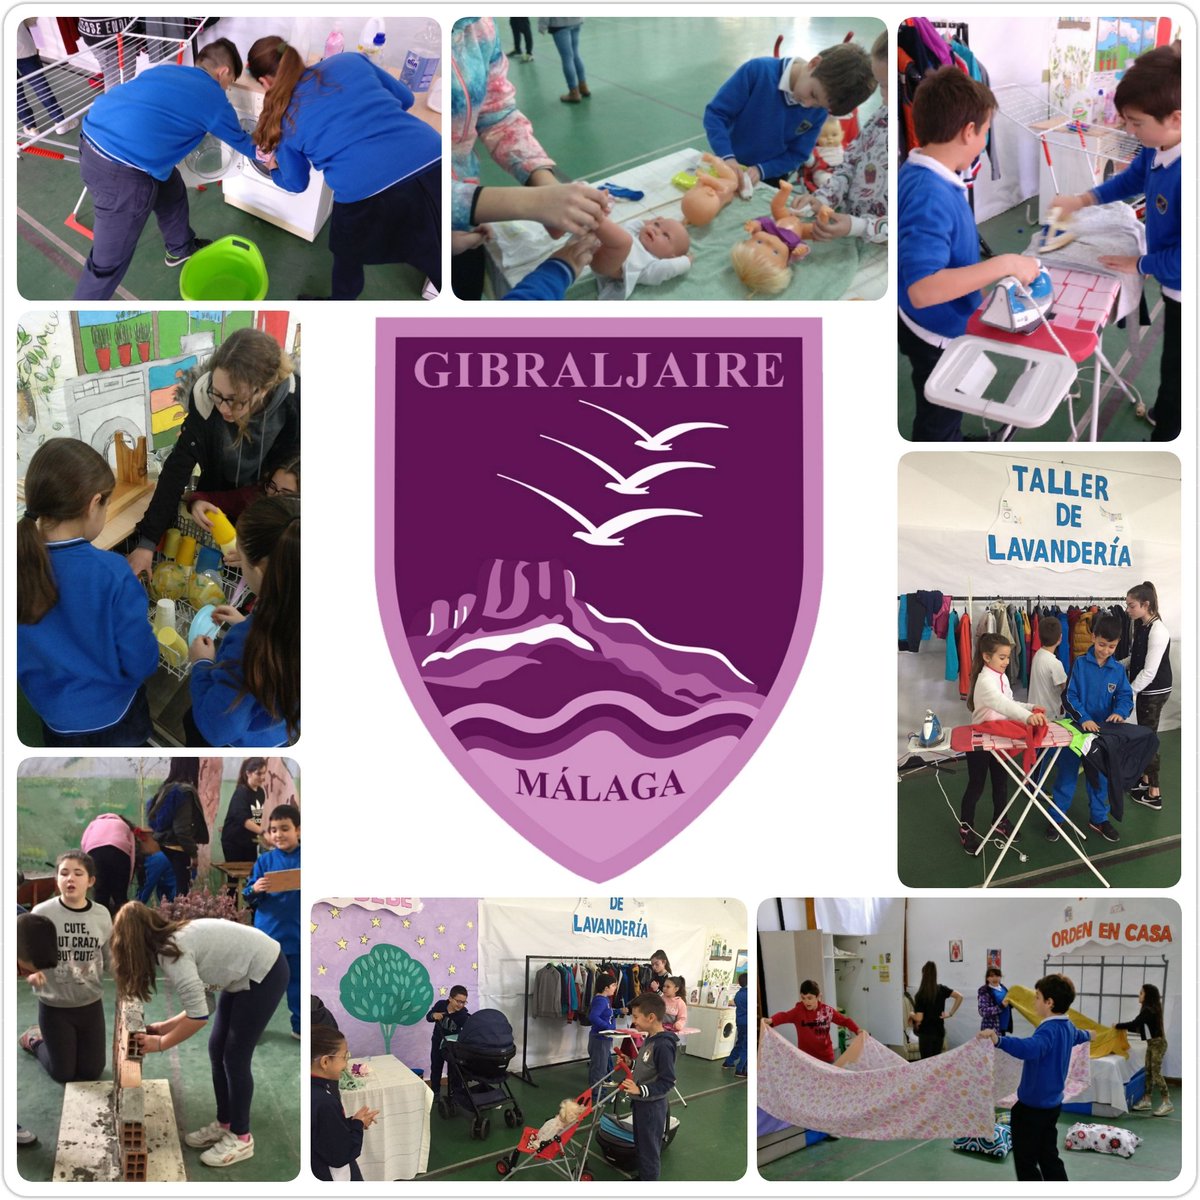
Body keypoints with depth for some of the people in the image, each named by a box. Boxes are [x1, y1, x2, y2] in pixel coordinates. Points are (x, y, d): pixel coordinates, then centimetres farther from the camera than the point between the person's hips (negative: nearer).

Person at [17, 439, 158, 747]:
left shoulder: (19, 563, -18)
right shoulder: (110, 573, -29)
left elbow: (19, 657, -4)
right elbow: (140, 663, -21)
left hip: (56, 723, 3)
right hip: (115, 719, -3)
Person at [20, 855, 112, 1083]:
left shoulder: (101, 915, -7)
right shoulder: (42, 913, -16)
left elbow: (109, 961, 1)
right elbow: (26, 953, -10)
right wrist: (31, 972, -30)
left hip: (91, 1003, 3)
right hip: (54, 1006, -3)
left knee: (93, 1071, 12)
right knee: (63, 1074, 8)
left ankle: (53, 1040, 41)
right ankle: (34, 1039, 38)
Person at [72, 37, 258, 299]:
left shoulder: (169, 69, 19)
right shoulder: (215, 102, 3)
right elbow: (244, 144, 20)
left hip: (93, 140, 9)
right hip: (120, 172, -9)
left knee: (170, 191, 34)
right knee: (110, 260, 7)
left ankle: (181, 248, 59)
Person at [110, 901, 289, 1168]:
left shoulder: (171, 953, -22)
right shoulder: (174, 940, 6)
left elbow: (199, 1016, -22)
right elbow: (199, 1003, 10)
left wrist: (160, 1043, -9)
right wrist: (166, 1026, 5)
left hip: (264, 974, -9)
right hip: (244, 974, 9)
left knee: (235, 1057, -2)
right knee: (218, 1051, 14)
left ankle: (241, 1138, 12)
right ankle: (224, 1124, 28)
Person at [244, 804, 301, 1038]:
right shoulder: (265, 860, -1)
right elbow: (249, 897, 0)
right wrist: (254, 889, -22)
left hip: (297, 934, 0)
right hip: (267, 932, 0)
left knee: (298, 981, 10)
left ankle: (300, 1026, 22)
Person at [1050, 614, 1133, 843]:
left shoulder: (1118, 670, -1)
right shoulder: (1080, 663, -9)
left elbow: (1126, 696, -2)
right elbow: (1069, 696, -13)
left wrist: (1120, 712, -25)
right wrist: (1083, 719, -26)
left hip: (1102, 731, 3)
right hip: (1077, 727, -3)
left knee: (1100, 776, 14)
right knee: (1067, 774, 7)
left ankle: (1098, 818, 29)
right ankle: (1056, 817, 18)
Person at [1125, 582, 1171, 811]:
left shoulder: (1158, 631, -24)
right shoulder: (1138, 624, 3)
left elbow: (1149, 671, -25)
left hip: (1155, 690, -9)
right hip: (1145, 688, 9)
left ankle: (1154, 794, 5)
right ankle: (1146, 779, 31)